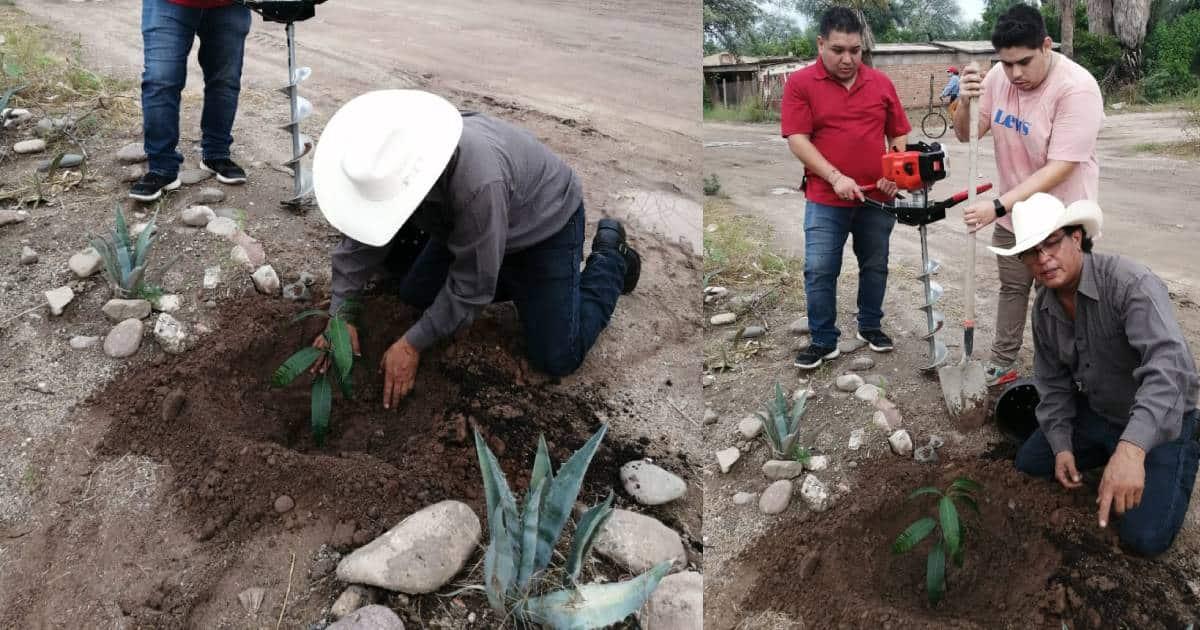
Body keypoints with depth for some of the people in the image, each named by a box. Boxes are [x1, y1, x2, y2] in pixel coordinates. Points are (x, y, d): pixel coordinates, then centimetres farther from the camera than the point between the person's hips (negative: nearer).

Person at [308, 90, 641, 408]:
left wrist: (413, 344, -26)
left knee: (556, 358, -9)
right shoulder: (387, 165, -23)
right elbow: (362, 239, -10)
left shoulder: (478, 182, -45)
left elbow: (472, 283, -33)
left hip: (545, 223, -6)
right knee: (414, 295, 6)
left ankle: (609, 257, 14)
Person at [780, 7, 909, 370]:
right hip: (825, 199, -3)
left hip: (877, 197, 3)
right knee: (819, 271, -2)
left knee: (875, 266, 14)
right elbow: (797, 140, -11)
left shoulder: (881, 83, 6)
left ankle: (870, 326, 31)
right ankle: (823, 341, 10)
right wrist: (836, 178, -20)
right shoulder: (800, 84, -5)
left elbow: (899, 135, 12)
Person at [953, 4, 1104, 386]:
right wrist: (964, 102, -24)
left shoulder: (1076, 88, -28)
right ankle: (1002, 366, 34)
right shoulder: (999, 76, -8)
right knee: (1011, 288, 19)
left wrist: (997, 206, -35)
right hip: (1013, 213, 6)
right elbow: (967, 135, -1)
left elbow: (1059, 168, -30)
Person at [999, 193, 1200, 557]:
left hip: (1159, 421, -6)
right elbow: (1053, 382, 6)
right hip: (1095, 412, 7)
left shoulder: (1130, 284, -31)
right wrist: (1061, 446, -6)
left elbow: (1169, 366, -44)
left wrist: (1131, 449, -56)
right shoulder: (1043, 308, -5)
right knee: (1029, 464, 6)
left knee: (1145, 537, -14)